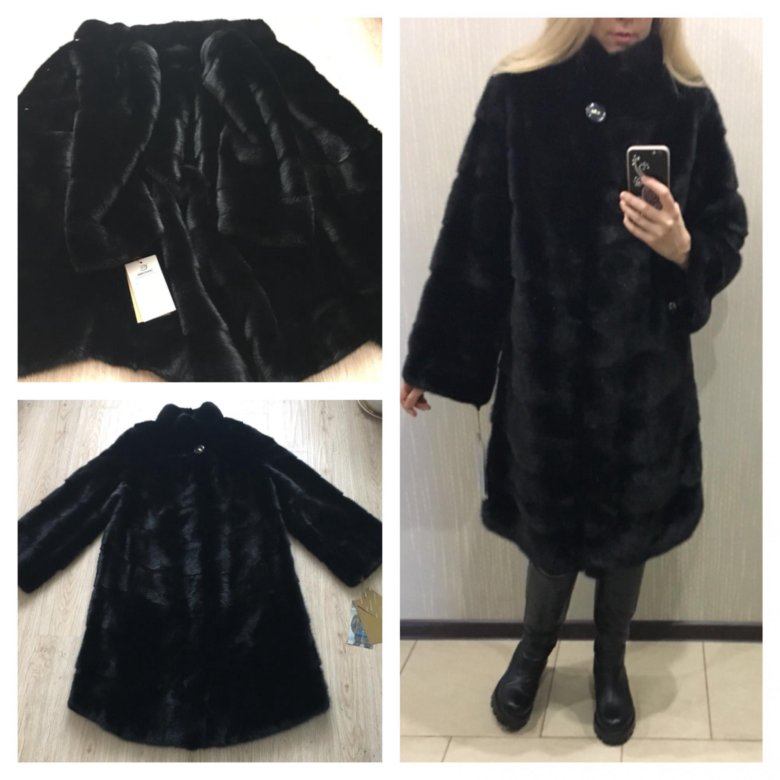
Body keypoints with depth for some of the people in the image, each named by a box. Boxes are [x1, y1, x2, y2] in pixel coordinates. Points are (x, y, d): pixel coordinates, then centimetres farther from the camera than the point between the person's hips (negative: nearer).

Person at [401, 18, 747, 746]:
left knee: (628, 523, 15)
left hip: (646, 370, 1)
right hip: (543, 363, -1)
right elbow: (470, 236, -6)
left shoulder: (688, 104, -5)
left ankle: (611, 661, 43)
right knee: (547, 520, 14)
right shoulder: (518, 94, -9)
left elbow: (727, 238, 1)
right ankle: (535, 644, 45)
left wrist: (682, 248, -24)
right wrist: (428, 360, -2)